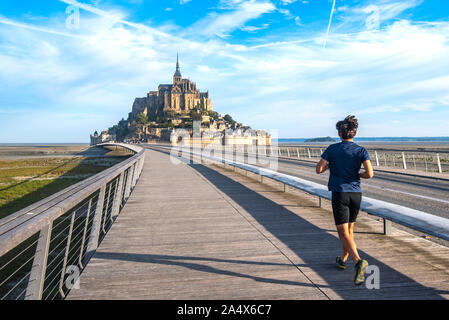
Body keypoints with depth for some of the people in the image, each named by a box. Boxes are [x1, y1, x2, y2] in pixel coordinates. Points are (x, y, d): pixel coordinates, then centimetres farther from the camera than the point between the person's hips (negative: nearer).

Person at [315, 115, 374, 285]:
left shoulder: (332, 149, -2)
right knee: (349, 229, 20)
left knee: (343, 233, -4)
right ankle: (342, 260, 35)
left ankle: (358, 261, -25)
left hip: (339, 194, -3)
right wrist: (358, 174, 10)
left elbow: (319, 169, -8)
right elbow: (370, 173, -11)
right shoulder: (361, 150, 0)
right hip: (356, 193, 3)